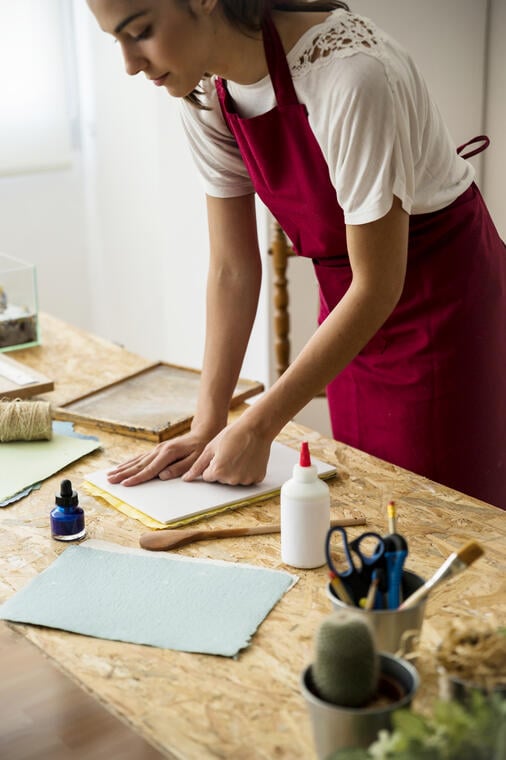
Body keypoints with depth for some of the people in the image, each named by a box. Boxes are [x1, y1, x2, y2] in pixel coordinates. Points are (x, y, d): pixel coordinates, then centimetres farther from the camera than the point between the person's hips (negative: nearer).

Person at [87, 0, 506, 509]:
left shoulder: (350, 73, -31)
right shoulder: (203, 92, -10)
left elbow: (378, 286, -26)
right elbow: (232, 267, -5)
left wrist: (257, 428, -23)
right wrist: (206, 428, -9)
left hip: (446, 296, -6)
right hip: (350, 302, 6)